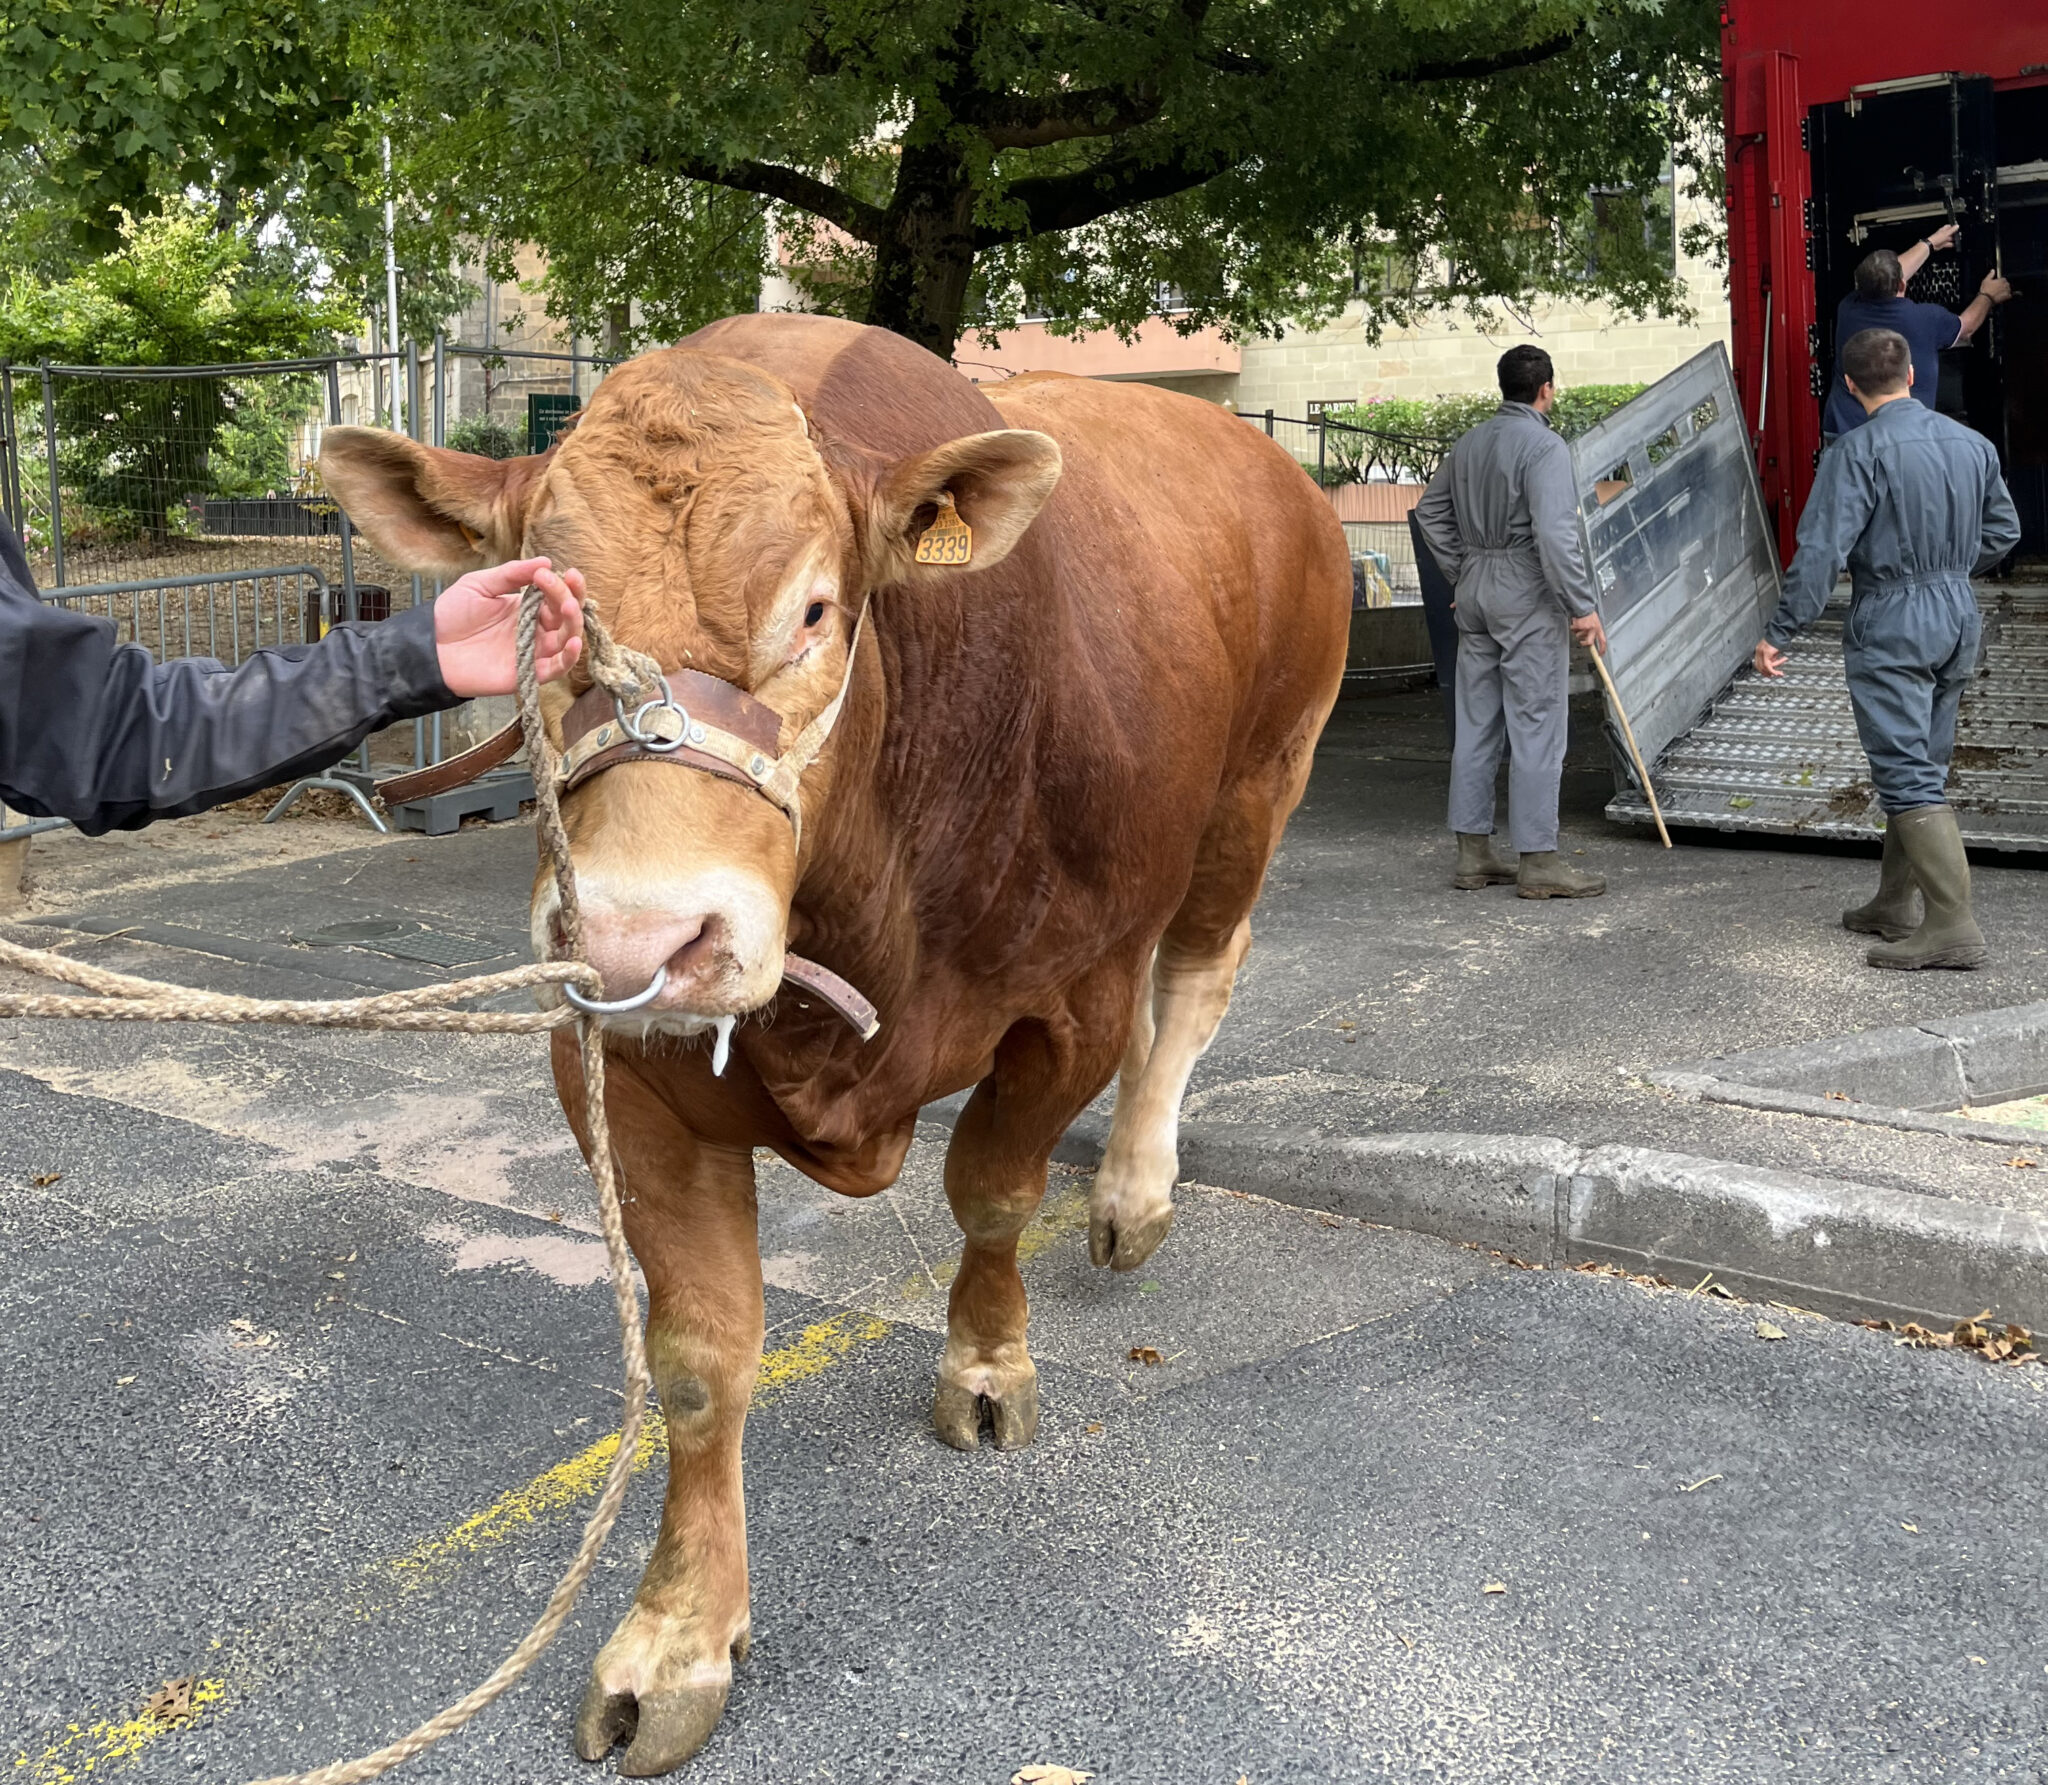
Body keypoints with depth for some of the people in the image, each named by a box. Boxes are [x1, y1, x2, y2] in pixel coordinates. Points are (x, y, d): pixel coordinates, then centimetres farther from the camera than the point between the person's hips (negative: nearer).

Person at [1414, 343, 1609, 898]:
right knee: (1535, 727, -4)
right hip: (1527, 592, -8)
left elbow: (1430, 511, 19)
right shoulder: (1544, 445, -12)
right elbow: (1555, 532, -21)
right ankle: (1538, 860, -2)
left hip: (1475, 588, 8)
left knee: (1476, 724, 10)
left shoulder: (1469, 443, 11)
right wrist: (1583, 606, -16)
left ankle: (1473, 854, 14)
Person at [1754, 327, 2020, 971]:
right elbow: (2002, 531, 16)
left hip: (1889, 626, -7)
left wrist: (1779, 632, -14)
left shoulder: (1858, 452, -14)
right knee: (1924, 767, 16)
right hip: (1959, 617, 7)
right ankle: (1894, 907, 27)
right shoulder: (1972, 443, 7)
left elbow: (1822, 551, -19)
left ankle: (1954, 926, -14)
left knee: (1908, 776, -8)